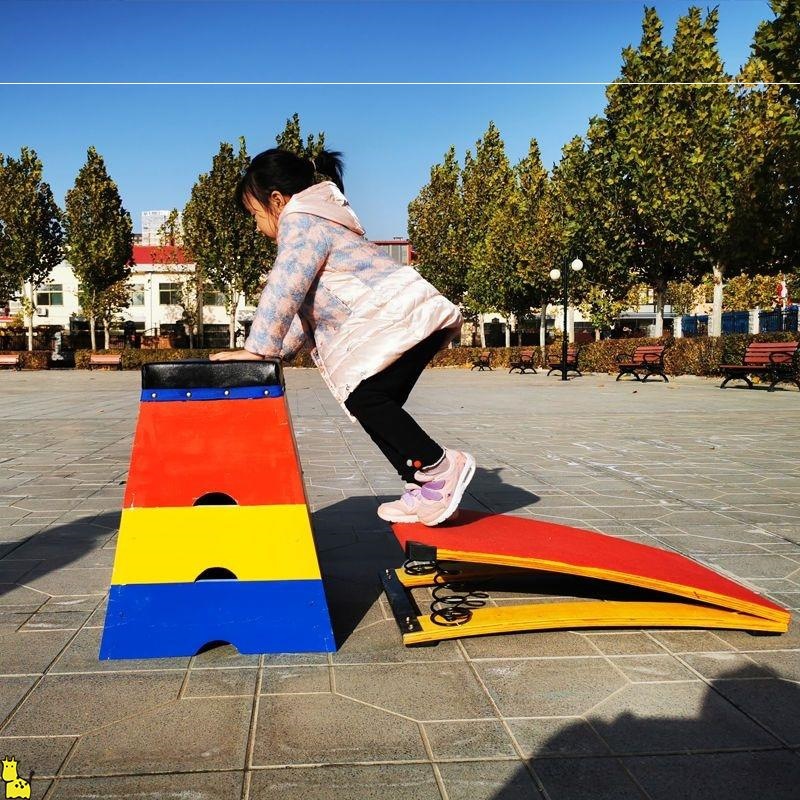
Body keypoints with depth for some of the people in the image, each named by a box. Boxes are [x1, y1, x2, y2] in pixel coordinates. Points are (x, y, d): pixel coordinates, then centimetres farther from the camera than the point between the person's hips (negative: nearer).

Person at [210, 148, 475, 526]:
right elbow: (306, 305, 25)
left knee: (363, 398, -14)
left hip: (400, 320, -10)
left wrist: (257, 348, -13)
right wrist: (278, 351, 16)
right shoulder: (320, 221, 28)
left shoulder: (300, 221, -4)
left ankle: (438, 466, -11)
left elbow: (284, 290, -15)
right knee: (373, 404, 8)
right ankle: (423, 488, 9)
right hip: (414, 319, 10)